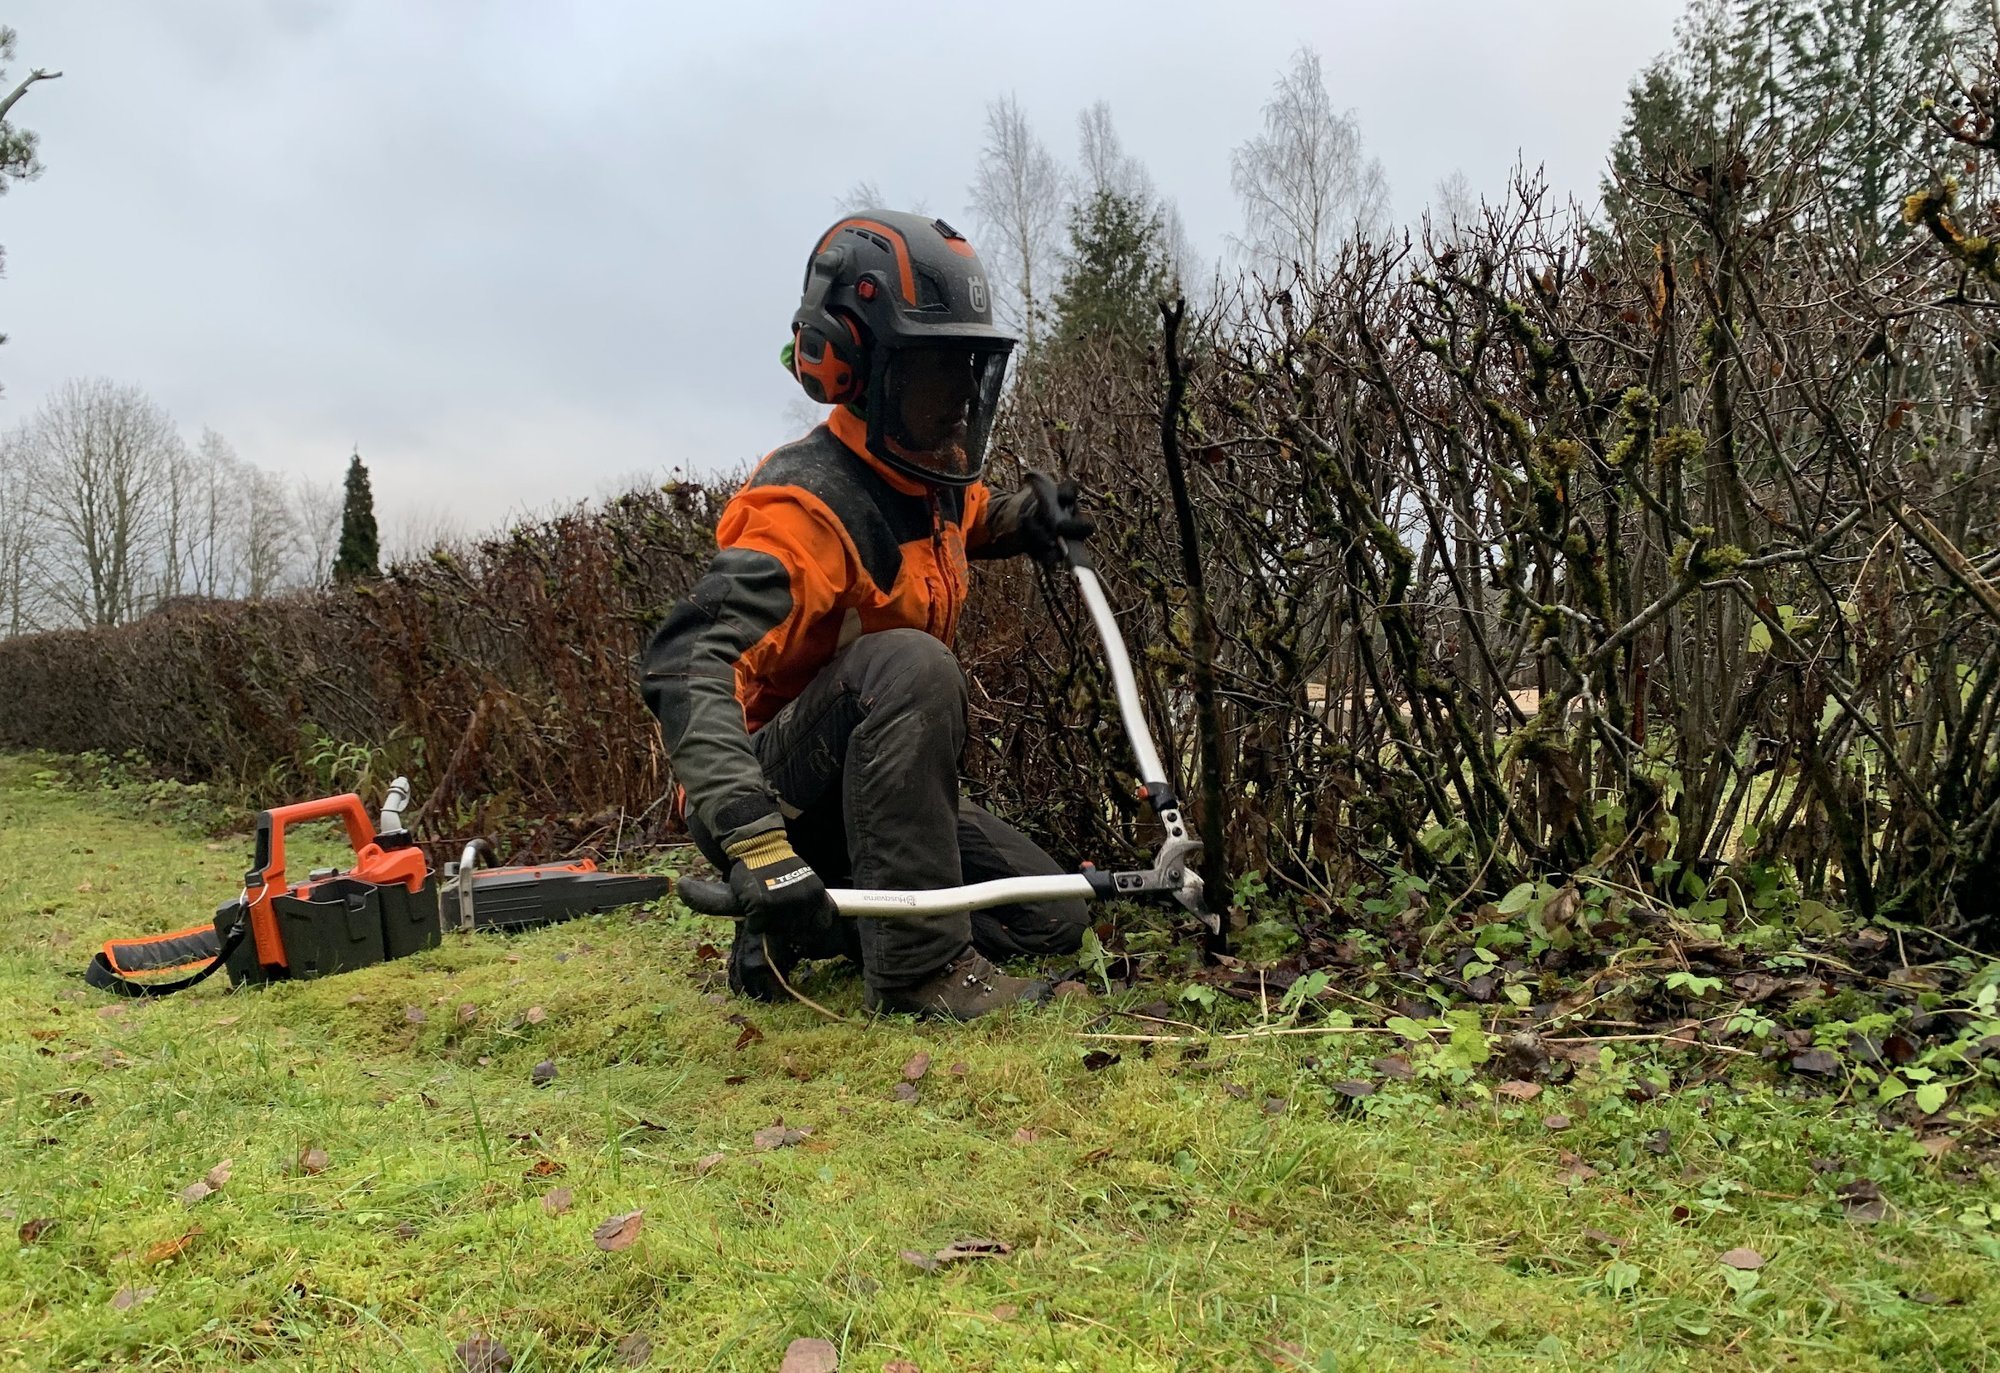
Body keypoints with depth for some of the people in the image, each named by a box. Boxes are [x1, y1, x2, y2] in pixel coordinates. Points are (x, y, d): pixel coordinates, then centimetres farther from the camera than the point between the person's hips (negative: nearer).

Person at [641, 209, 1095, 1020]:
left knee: (1051, 923, 2)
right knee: (907, 664, -34)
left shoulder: (937, 484, 2)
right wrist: (750, 839, -49)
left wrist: (1024, 520, 9)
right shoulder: (808, 506, -24)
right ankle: (916, 964, -26)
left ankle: (796, 938, 11)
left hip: (866, 792, 8)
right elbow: (687, 665, -37)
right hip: (779, 792, -8)